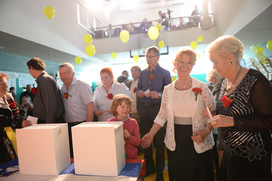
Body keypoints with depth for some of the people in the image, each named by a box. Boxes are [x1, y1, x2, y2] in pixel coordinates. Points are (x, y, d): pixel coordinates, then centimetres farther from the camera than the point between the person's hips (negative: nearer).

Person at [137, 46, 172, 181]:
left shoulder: (164, 73, -1)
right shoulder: (143, 73, 13)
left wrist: (159, 95, -22)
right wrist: (139, 92, -3)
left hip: (157, 108, -5)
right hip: (143, 108, 5)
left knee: (159, 141, 4)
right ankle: (149, 166, 32)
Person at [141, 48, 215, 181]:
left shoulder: (202, 87, -6)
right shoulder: (168, 89, 0)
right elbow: (162, 115, 5)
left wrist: (206, 131, -18)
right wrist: (151, 134, 1)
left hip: (198, 143, -1)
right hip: (175, 144, 2)